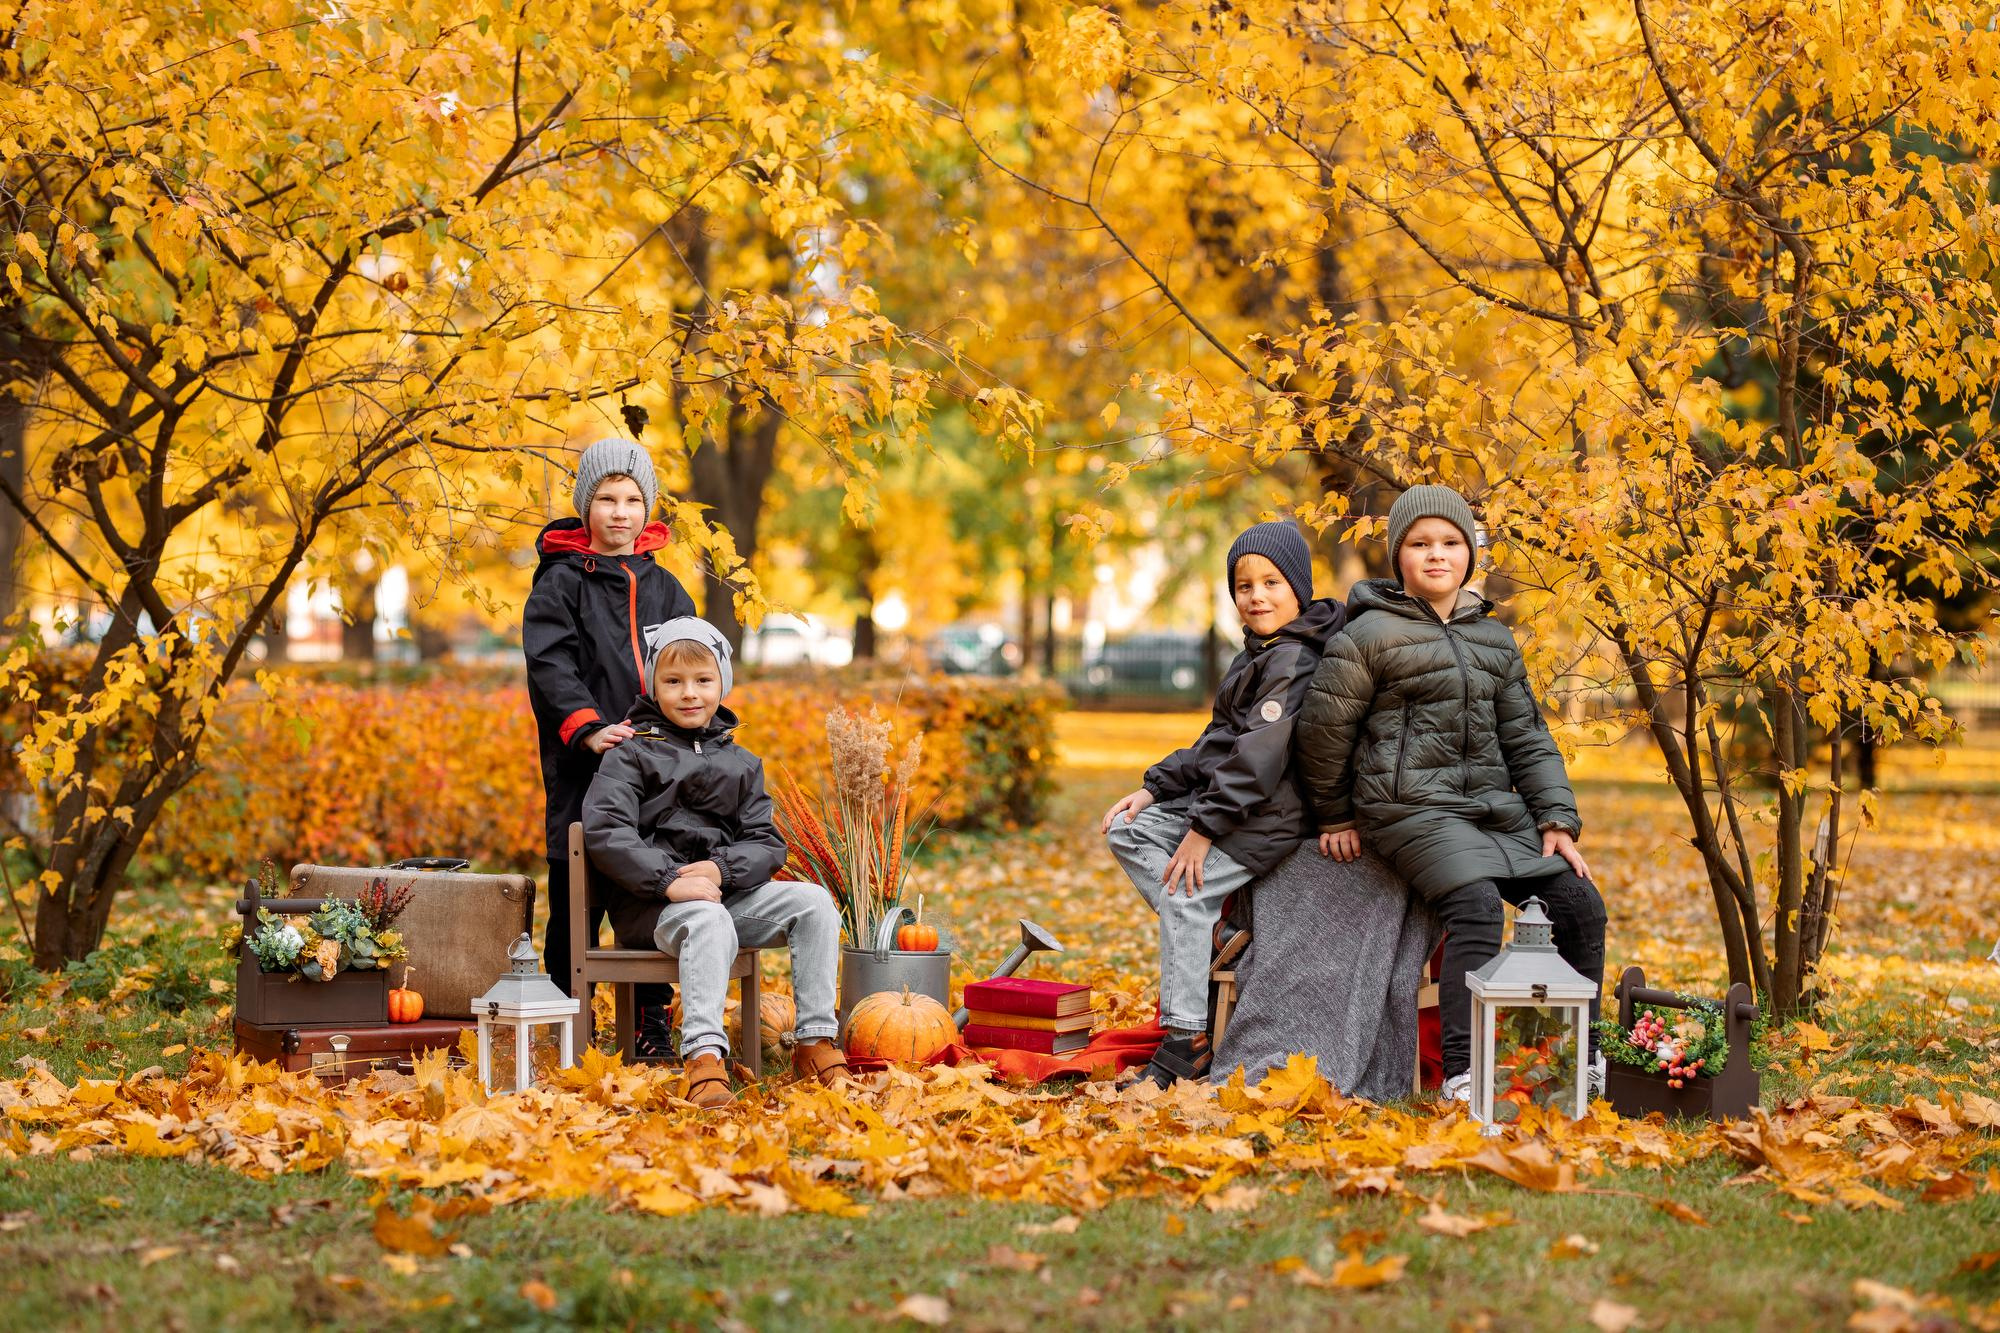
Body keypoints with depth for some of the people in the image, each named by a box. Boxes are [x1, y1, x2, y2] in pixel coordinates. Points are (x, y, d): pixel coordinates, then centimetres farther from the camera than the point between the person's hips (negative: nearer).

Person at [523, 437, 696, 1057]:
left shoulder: (666, 591, 17)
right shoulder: (560, 583, 4)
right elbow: (551, 667, -8)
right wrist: (587, 728, -24)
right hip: (583, 772, -3)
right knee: (576, 901, -2)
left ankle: (653, 1023, 13)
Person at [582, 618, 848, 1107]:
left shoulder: (740, 763, 19)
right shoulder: (632, 755, 3)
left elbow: (767, 842, 10)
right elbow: (605, 832, -12)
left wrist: (722, 869, -14)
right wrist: (669, 881, -24)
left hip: (727, 891, 5)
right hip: (650, 903, -5)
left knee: (813, 901, -16)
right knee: (710, 922, -38)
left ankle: (815, 1040, -16)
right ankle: (704, 1056, -49)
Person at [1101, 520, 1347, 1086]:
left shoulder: (1293, 659, -17)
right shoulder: (1260, 653, 16)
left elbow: (1260, 752, -24)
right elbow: (1216, 741, 20)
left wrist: (1205, 827, -23)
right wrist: (1153, 789, 10)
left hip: (1268, 815, -11)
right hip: (1225, 798, 11)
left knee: (1185, 893, -22)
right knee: (1128, 831, 8)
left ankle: (1187, 1044, -21)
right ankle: (1212, 938, -2)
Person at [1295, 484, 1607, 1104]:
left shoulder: (1494, 640, 16)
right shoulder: (1369, 635, -4)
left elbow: (1525, 736, 16)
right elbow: (1323, 728, 1)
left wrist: (1558, 820, 6)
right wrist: (1335, 816, 9)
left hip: (1495, 809, 7)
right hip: (1413, 808, -7)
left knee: (1580, 905, -3)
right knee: (1476, 908, -29)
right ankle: (1461, 1076, -29)